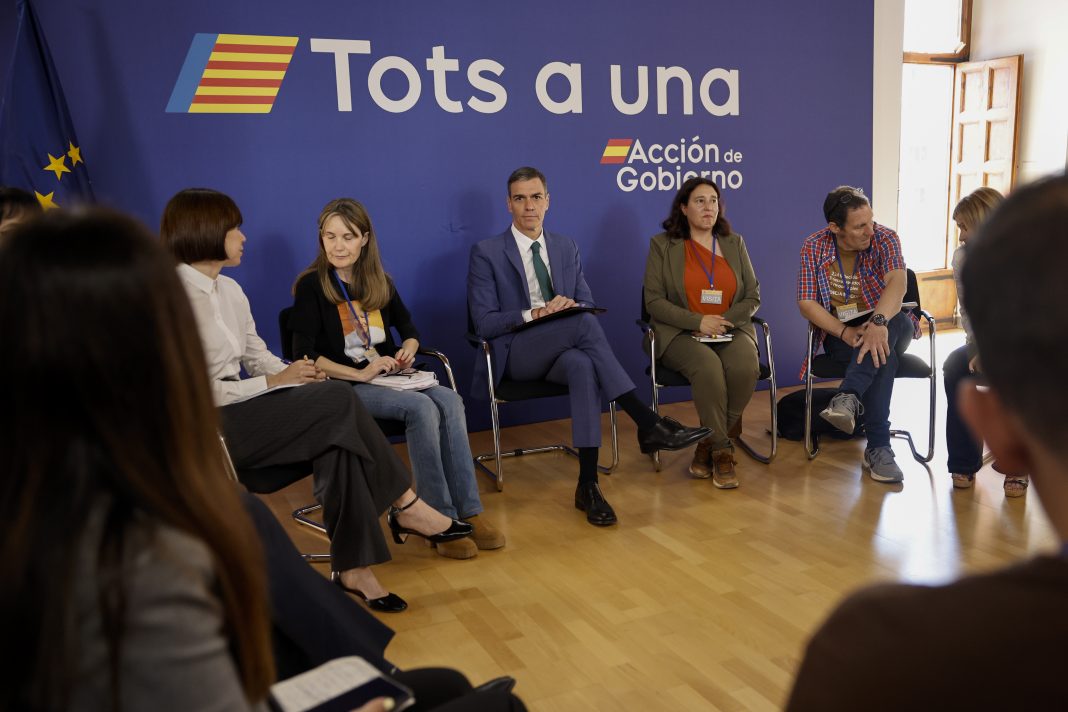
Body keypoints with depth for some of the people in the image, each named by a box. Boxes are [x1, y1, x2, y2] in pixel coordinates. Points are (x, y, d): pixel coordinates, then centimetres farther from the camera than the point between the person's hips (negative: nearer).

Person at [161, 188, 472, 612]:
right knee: (337, 400, -22)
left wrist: (295, 374, -8)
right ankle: (404, 506, -7)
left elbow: (258, 356, 14)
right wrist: (275, 382, -16)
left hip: (239, 412, 8)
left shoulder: (229, 290, 13)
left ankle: (353, 565, -18)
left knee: (337, 434, -22)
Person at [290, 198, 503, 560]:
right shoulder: (311, 286, -3)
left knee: (450, 400, -24)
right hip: (344, 385, -5)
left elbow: (409, 329, 22)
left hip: (388, 377, 5)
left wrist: (407, 349, -2)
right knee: (421, 407, -30)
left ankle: (468, 513, -24)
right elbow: (305, 356, -11)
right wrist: (360, 374, -19)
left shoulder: (380, 282, 14)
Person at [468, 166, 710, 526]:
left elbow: (588, 305, 13)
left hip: (563, 352, 4)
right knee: (583, 323, -34)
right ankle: (649, 423, -33)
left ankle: (588, 484, -36)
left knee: (583, 366, -37)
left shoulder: (567, 248, 15)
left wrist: (571, 306, -13)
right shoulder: (486, 253, 1)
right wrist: (534, 314, -21)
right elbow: (483, 323, -6)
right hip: (516, 354, -3)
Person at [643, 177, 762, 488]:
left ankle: (708, 444, -12)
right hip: (681, 333, -3)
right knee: (708, 367, -35)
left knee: (745, 367, -31)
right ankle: (722, 449, -16)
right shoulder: (662, 245, 5)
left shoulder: (734, 243, 15)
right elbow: (654, 301, -3)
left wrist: (725, 321, -8)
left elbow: (753, 296, 12)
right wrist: (698, 321, -15)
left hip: (730, 330, 3)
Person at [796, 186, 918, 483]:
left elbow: (897, 282, -30)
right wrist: (845, 332, -24)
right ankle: (878, 447, -35)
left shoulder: (885, 239, -11)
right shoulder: (813, 247, -7)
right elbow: (806, 303, -9)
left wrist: (878, 322, -50)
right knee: (881, 355, -34)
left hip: (888, 326, 0)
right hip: (838, 332, 0)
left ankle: (848, 397, -45)